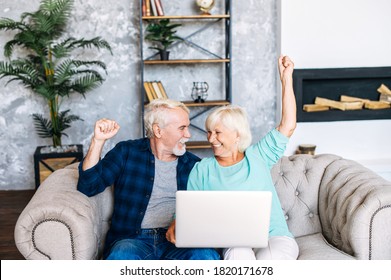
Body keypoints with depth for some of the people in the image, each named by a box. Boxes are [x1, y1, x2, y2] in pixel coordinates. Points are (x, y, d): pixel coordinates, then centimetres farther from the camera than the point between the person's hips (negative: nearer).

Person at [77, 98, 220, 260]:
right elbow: (87, 187, -1)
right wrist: (98, 141, -11)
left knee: (206, 255, -29)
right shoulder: (126, 152, 7)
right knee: (122, 256, -37)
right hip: (132, 240, -2)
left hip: (176, 242, 3)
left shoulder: (193, 164, 13)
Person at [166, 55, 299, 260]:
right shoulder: (202, 170, 12)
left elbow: (288, 125, 7)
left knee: (269, 258, -35)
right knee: (240, 255, -36)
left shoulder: (258, 157, 12)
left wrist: (286, 78, 6)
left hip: (275, 237, 1)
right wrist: (176, 226, -12)